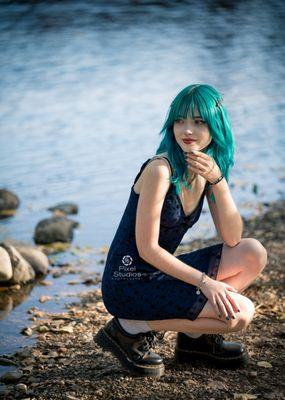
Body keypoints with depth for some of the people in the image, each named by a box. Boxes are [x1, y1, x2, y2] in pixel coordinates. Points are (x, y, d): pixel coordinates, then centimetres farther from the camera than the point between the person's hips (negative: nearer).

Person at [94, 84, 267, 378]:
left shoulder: (208, 169, 5)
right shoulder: (160, 169, -19)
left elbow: (232, 239, -4)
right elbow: (147, 248, -20)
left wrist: (218, 180, -15)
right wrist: (204, 282, -21)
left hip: (161, 274, 8)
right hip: (130, 284, -8)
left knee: (254, 255, 0)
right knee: (239, 313, -17)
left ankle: (195, 336, 8)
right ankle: (132, 329, -7)